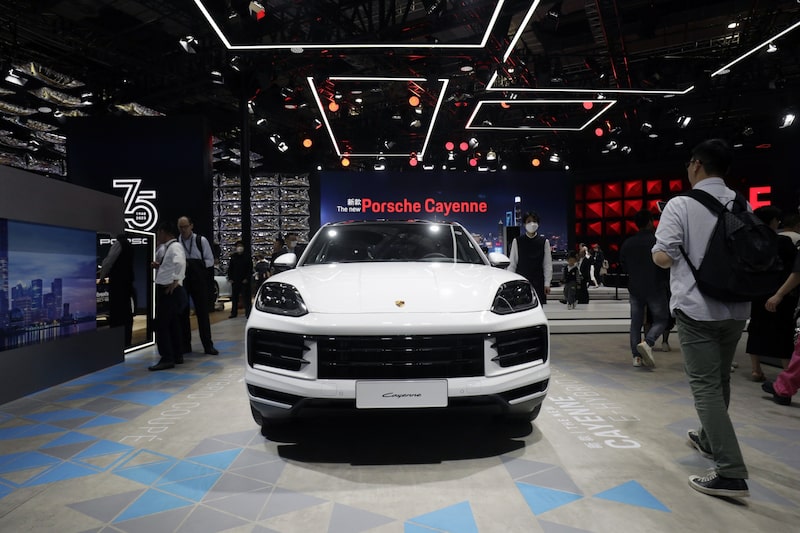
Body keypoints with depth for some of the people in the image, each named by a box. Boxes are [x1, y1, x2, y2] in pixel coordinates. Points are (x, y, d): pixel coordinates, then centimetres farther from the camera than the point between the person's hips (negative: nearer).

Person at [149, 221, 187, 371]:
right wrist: (159, 266, 10)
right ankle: (177, 356, 22)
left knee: (161, 325, -9)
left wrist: (175, 281, -28)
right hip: (166, 290, 10)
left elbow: (180, 263, -34)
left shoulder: (174, 247, -15)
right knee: (173, 324, 14)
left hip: (170, 291, -10)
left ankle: (167, 359, -6)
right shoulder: (168, 247, 16)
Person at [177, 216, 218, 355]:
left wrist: (192, 264, -13)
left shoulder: (201, 241, -2)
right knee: (182, 313, 8)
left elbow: (210, 260, -1)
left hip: (199, 281, -1)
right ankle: (185, 345, 20)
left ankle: (208, 345, 9)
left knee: (202, 312, 2)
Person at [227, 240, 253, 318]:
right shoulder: (233, 257, 7)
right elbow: (230, 268, 10)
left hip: (244, 281, -4)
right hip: (235, 281, 4)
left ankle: (248, 313, -1)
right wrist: (230, 278, 2)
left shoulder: (247, 257, -1)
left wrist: (247, 278, -10)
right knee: (234, 297, 10)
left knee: (246, 297, -4)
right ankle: (234, 313, 19)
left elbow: (250, 269, -2)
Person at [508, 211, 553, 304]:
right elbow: (512, 264, 5)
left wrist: (547, 283, -1)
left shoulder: (544, 242, 5)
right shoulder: (517, 241, 4)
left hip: (538, 282, 1)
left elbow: (548, 265, 4)